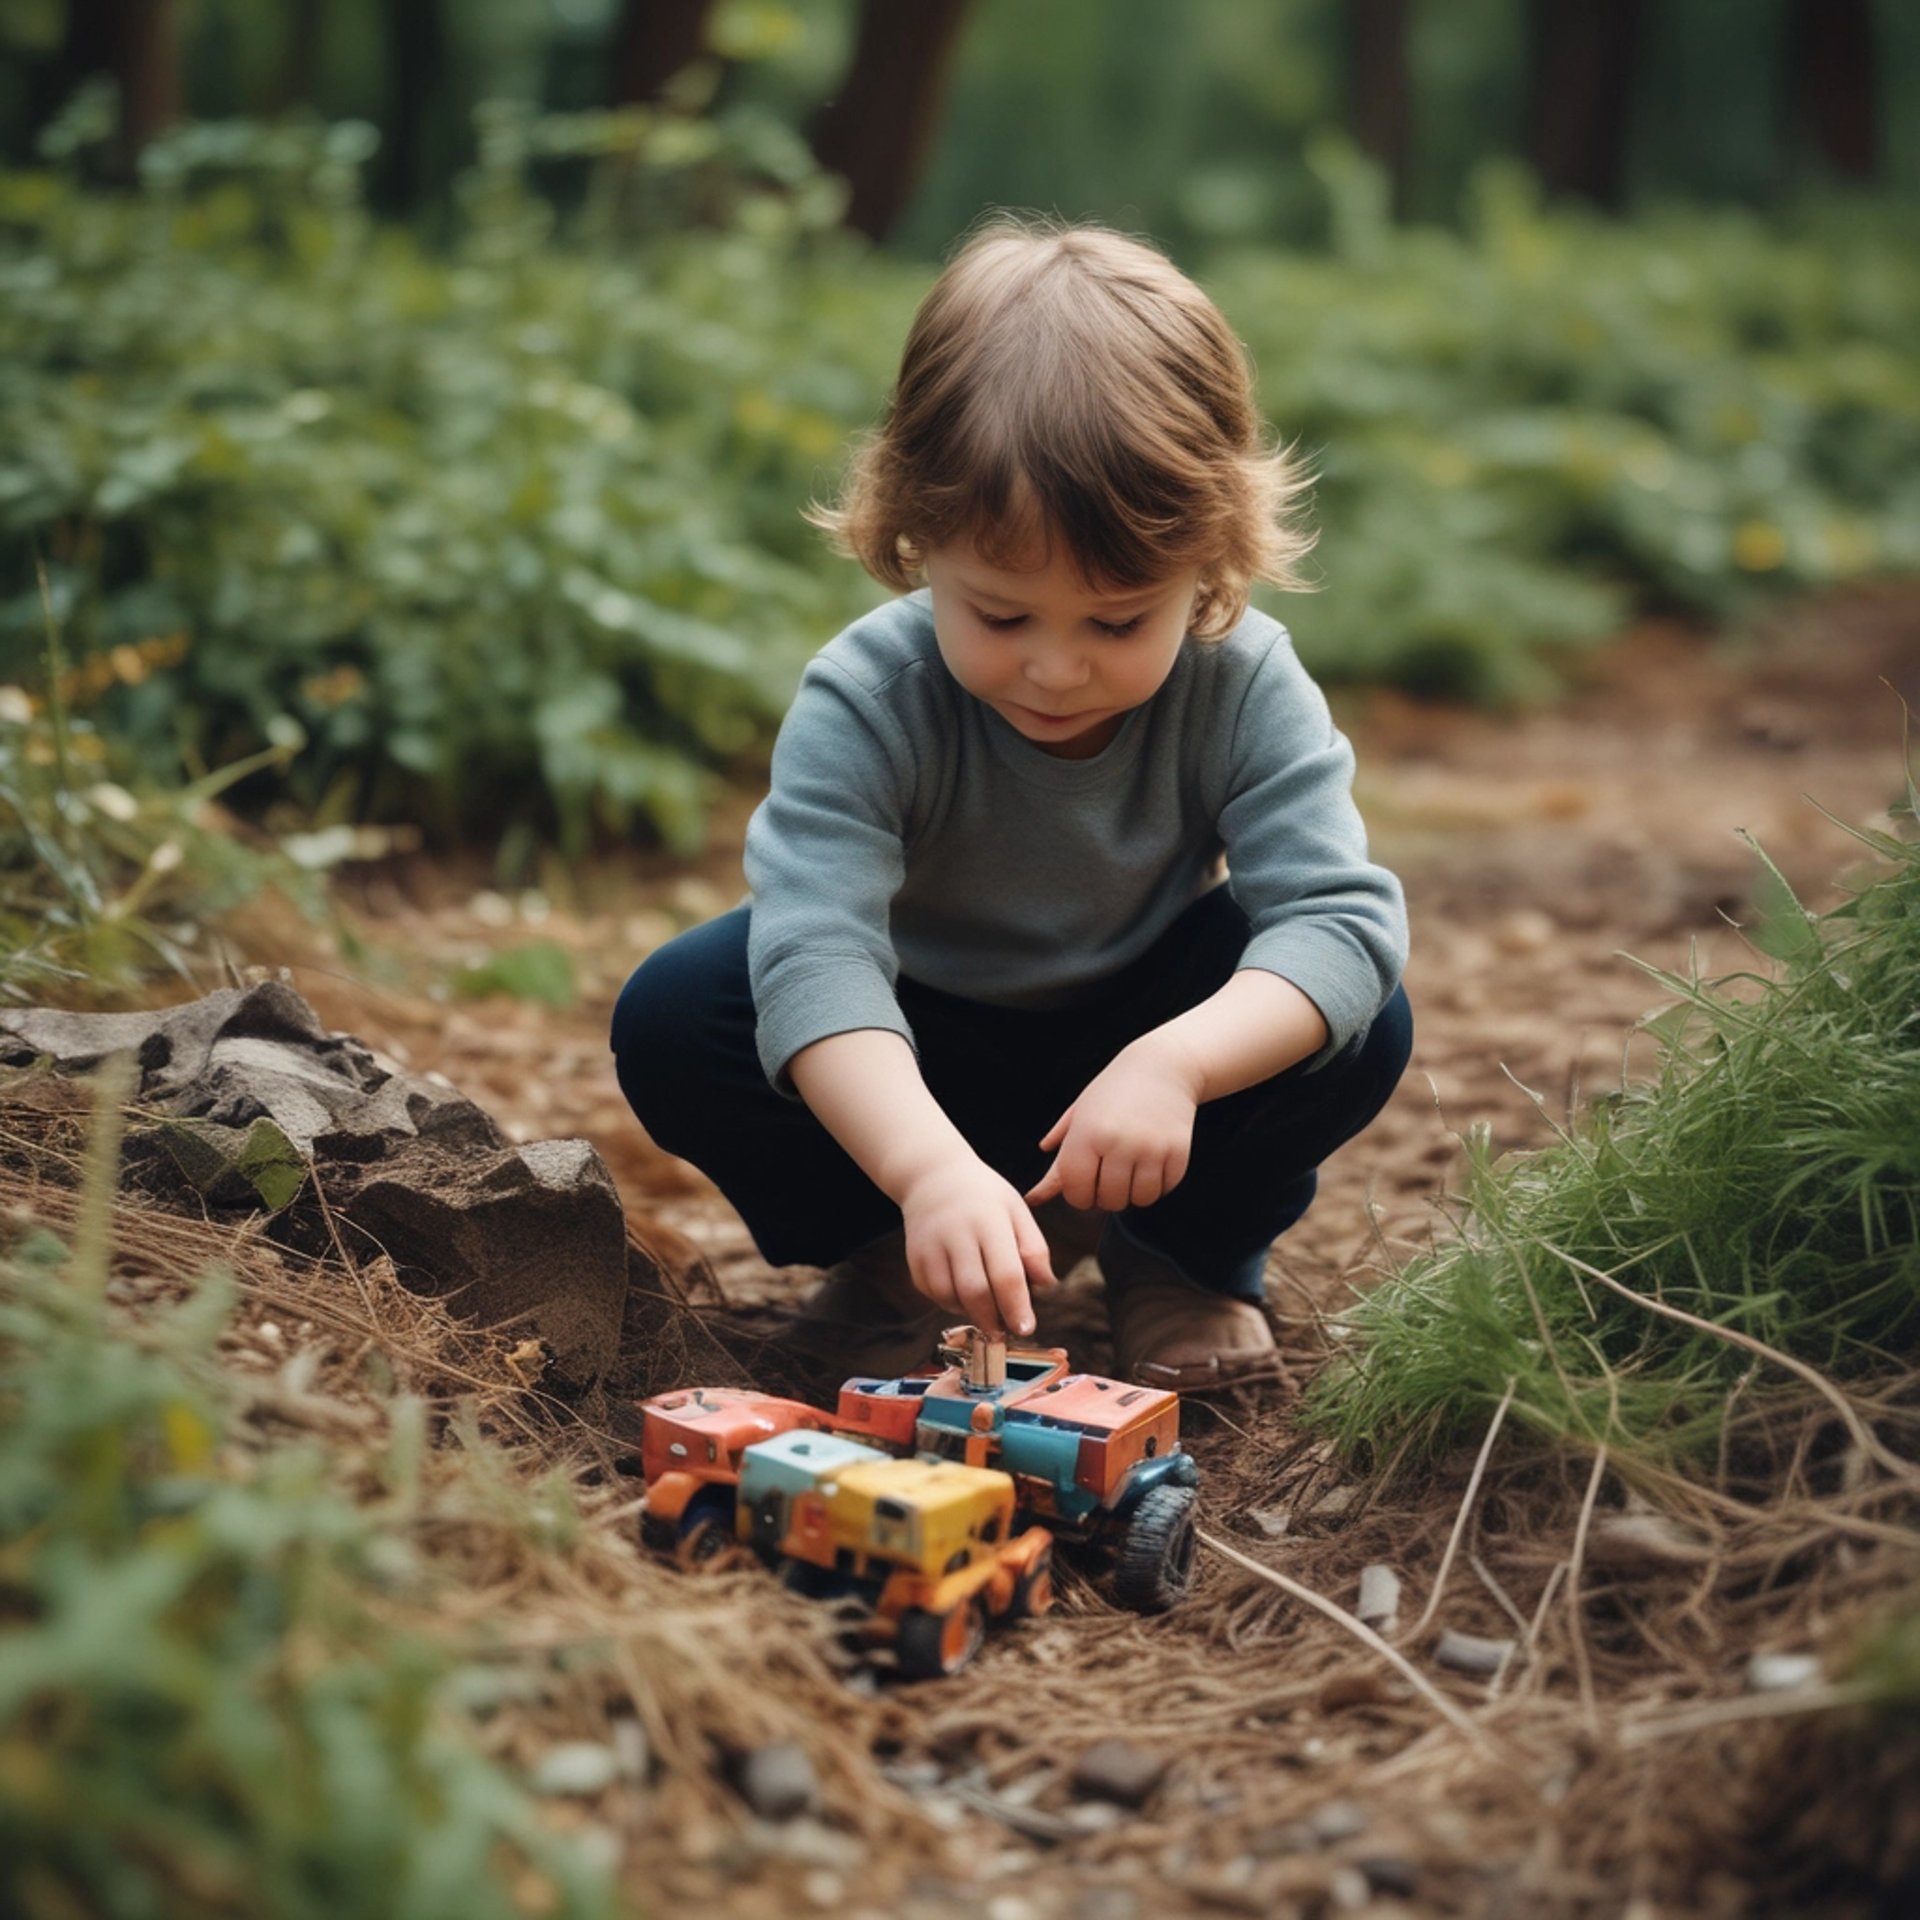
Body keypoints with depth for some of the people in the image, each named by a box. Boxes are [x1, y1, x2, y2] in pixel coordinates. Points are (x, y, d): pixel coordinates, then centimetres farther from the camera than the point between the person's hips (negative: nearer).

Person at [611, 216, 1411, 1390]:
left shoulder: (1246, 687, -24)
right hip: (913, 1060, 0)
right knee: (673, 1019, -27)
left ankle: (1192, 1251, 2)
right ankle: (888, 1253, -4)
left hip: (1140, 1026, 1)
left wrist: (1176, 1062, -51)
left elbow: (1344, 916, -32)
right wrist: (927, 1165, -58)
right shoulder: (866, 699, -30)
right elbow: (813, 948, -41)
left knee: (1364, 1030, -27)